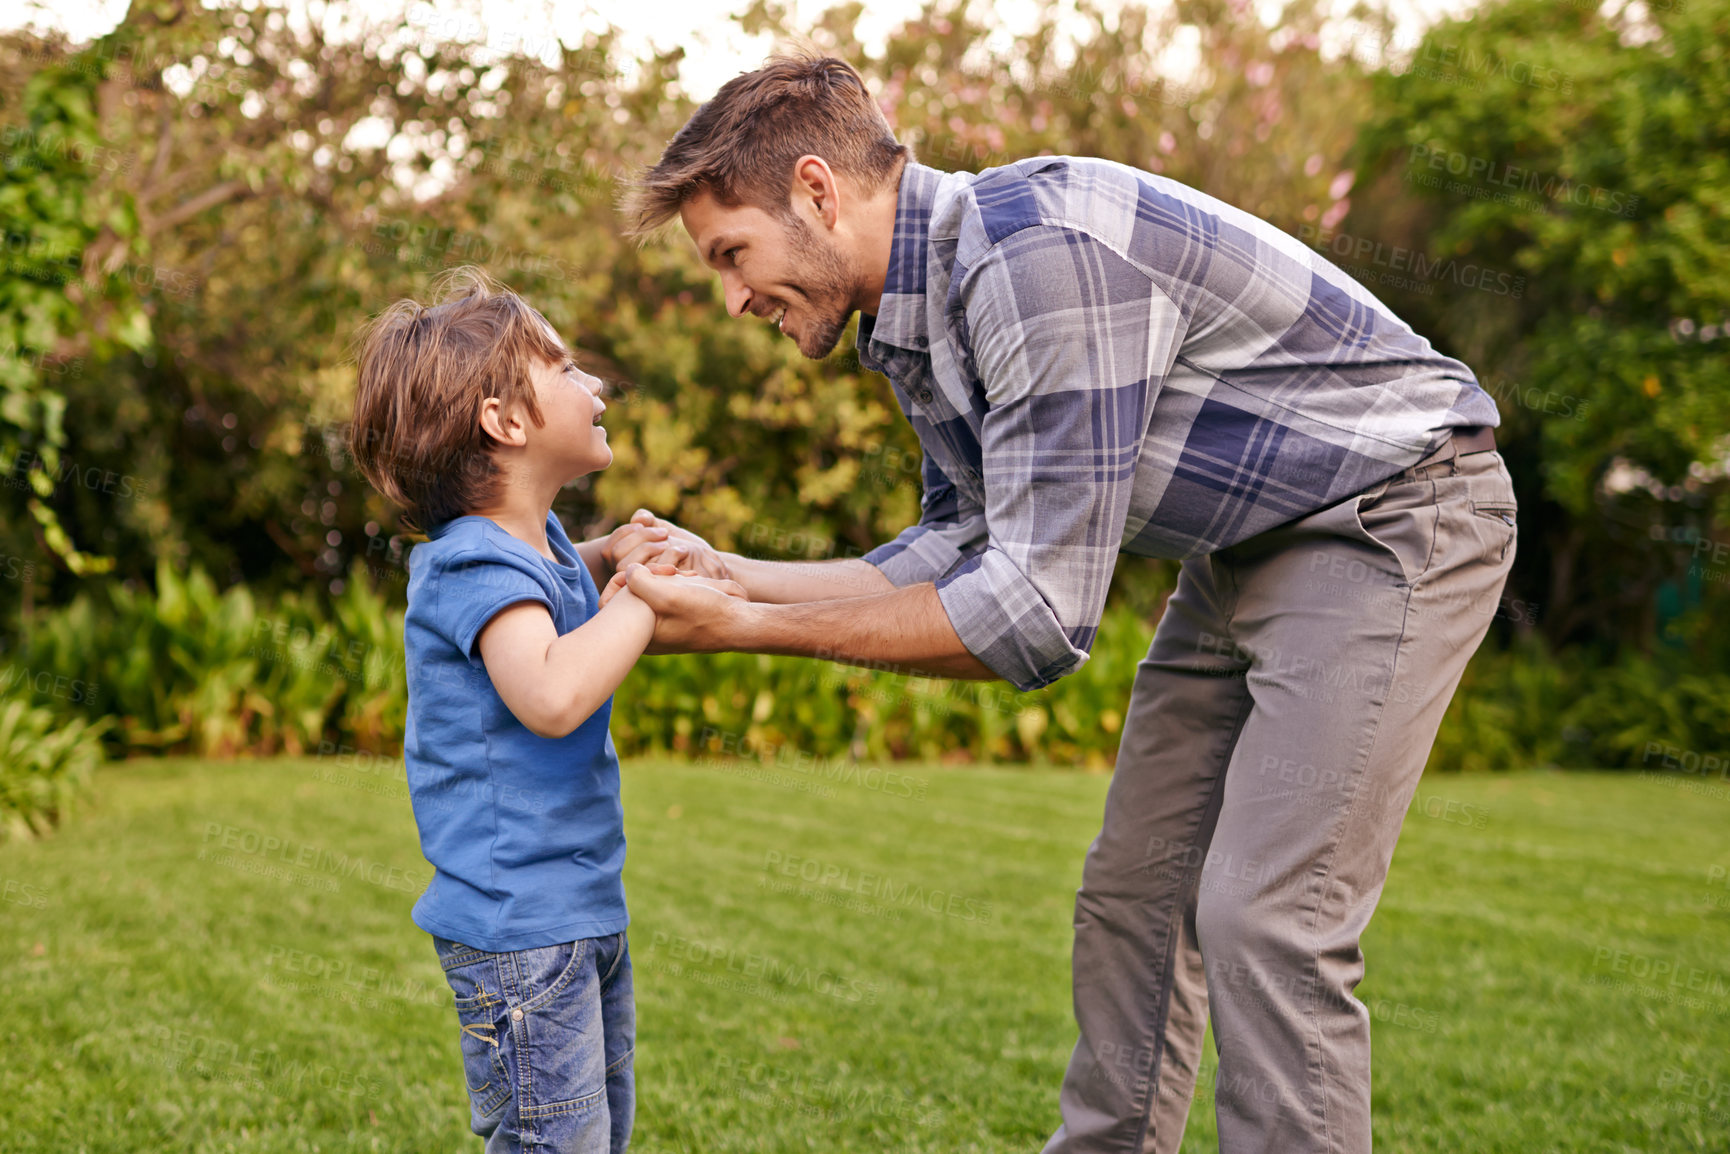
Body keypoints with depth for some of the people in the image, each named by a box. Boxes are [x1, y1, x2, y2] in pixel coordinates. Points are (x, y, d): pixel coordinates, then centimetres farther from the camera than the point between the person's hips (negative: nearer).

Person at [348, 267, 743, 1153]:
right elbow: (551, 696, -37)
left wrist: (615, 552, 14)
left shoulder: (537, 543, 10)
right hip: (518, 927, -10)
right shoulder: (476, 565, -19)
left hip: (585, 912, 10)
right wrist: (647, 596, -24)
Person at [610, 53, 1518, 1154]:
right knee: (1132, 891, 10)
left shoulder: (1038, 253, -29)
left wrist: (747, 631, -25)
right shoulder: (924, 301, 2)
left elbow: (1038, 612, -30)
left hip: (1394, 516, -9)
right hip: (1251, 543, 10)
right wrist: (728, 573, -1)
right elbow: (964, 554, 7)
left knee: (1264, 916, -14)